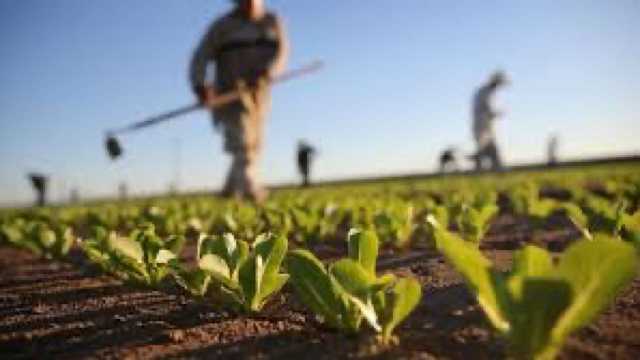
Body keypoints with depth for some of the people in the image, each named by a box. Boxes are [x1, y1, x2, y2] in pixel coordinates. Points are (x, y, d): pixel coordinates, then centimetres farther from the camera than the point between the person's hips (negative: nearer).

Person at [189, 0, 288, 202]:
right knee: (241, 141, -21)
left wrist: (264, 73, -25)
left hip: (258, 92, 4)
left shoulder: (272, 22, 10)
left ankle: (231, 190, 19)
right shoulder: (223, 26, 1)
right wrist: (199, 85, -23)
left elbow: (281, 51, -5)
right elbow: (200, 58, -4)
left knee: (253, 145, 6)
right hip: (231, 92, -4)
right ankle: (250, 188, -33)